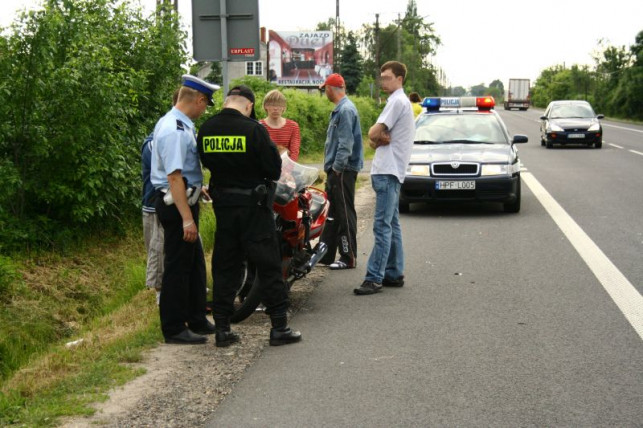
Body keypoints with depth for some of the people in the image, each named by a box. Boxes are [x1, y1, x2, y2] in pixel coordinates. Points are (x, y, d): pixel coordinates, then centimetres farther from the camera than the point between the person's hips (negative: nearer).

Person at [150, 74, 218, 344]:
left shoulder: (179, 124, 10)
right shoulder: (175, 131, -22)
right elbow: (174, 177, -26)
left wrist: (196, 188, 28)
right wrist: (187, 219, -27)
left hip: (183, 200, 11)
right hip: (177, 203, -11)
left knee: (194, 263, 18)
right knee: (178, 266, -1)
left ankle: (196, 320, 31)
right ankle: (174, 329, 9)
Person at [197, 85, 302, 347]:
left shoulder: (206, 129, 1)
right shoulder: (253, 129, -15)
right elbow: (274, 168, -11)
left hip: (222, 204, 5)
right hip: (253, 204, -5)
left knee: (225, 266, 12)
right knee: (268, 265, 3)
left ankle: (222, 328, 13)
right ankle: (279, 327, 5)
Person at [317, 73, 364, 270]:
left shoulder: (346, 110, -16)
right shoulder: (340, 109, 16)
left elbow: (346, 143, -21)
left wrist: (337, 167, -19)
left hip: (343, 171, -10)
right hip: (336, 170, 10)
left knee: (344, 214, -4)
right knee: (333, 214, 14)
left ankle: (348, 258, 2)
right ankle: (325, 254, 21)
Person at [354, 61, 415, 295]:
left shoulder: (398, 101, -10)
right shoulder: (400, 102, 22)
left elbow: (373, 133, -17)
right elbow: (374, 138, 14)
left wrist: (378, 137, 3)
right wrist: (381, 139, -6)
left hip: (388, 171, -11)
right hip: (388, 170, 11)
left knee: (382, 225, -13)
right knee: (391, 224, 13)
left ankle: (374, 278, -16)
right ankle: (394, 273, 19)